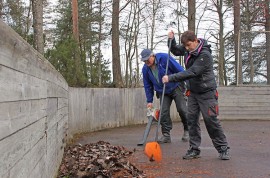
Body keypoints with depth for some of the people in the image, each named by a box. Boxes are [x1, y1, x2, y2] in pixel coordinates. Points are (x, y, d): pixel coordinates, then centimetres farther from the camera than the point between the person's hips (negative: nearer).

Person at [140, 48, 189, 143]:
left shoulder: (164, 58, -20)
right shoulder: (145, 69, -3)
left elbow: (180, 70, -17)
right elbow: (148, 86, 7)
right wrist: (149, 101, 5)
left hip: (176, 87, -4)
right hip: (163, 92, 5)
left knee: (182, 109, -8)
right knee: (163, 112, -5)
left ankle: (187, 130, 10)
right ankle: (166, 135, 1)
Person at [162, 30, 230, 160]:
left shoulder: (205, 55, -23)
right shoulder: (187, 49, 1)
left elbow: (191, 72, -30)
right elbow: (175, 51, 22)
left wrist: (171, 78, -30)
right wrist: (171, 40, 1)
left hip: (206, 92, -7)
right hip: (193, 91, 7)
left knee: (211, 120, -5)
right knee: (191, 120, 2)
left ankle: (223, 149, 7)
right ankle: (194, 149, 9)